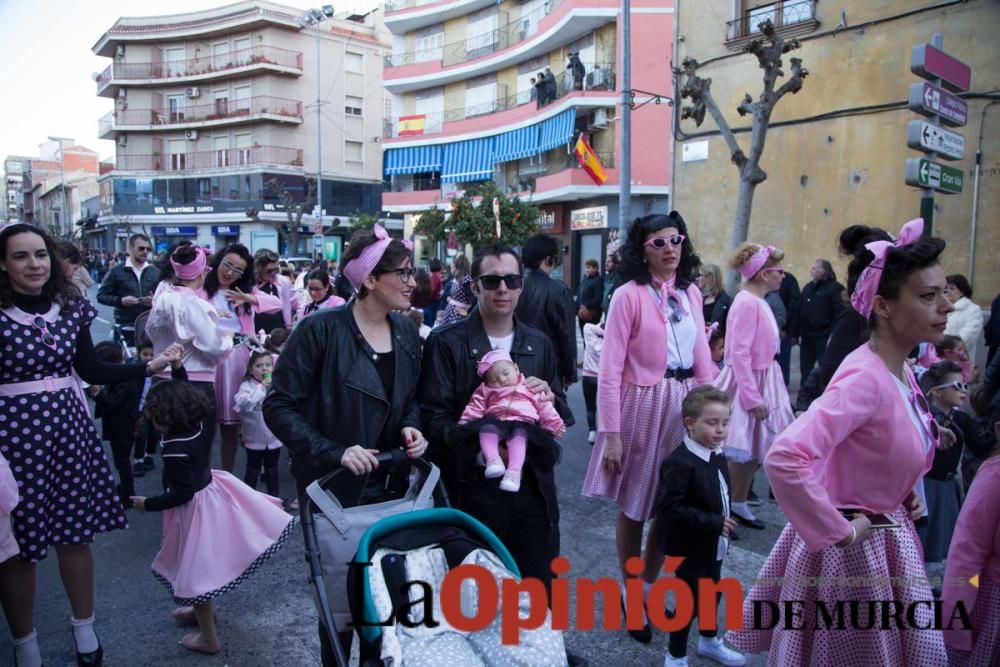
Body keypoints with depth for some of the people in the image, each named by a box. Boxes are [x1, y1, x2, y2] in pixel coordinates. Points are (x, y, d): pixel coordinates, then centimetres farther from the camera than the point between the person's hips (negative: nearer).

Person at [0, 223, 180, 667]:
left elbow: (91, 370, 9)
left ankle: (85, 629, 32)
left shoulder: (71, 306, 4)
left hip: (68, 428, 4)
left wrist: (149, 366, 5)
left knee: (75, 530, 13)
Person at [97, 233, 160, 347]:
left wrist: (155, 301, -10)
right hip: (126, 328, -2)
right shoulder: (116, 271, 1)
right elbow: (101, 296, 2)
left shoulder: (155, 272, 10)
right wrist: (121, 300, -15)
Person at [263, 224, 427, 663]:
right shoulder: (321, 330, -17)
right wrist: (333, 452, -24)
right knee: (339, 586, 12)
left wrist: (411, 428, -7)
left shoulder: (406, 332, 1)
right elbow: (278, 408, -16)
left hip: (389, 482, 5)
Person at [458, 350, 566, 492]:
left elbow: (544, 408, 20)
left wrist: (556, 424, 11)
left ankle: (514, 470, -51)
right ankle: (492, 459, -47)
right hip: (495, 420, 2)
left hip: (522, 422, -2)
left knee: (519, 434, -36)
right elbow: (475, 408, 14)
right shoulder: (486, 391, 25)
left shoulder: (530, 388, 24)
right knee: (487, 427, -33)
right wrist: (465, 423, -2)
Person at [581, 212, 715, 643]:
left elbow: (702, 358, 9)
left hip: (685, 405, 5)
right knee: (634, 507, 11)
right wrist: (610, 433, -16)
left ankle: (649, 588, 36)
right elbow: (610, 369, -14)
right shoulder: (628, 295, -11)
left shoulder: (691, 293, 6)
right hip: (642, 406, -5)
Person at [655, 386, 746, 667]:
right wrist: (713, 523, -29)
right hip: (690, 547, -8)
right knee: (689, 599, 4)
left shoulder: (718, 456, 0)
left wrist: (723, 524, 7)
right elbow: (669, 508, -32)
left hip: (713, 543, 8)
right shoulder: (679, 463, -28)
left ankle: (709, 640, 47)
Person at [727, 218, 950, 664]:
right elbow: (784, 459, -41)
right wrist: (838, 533, -28)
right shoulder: (866, 377, -28)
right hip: (851, 550, -9)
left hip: (886, 538, 9)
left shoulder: (900, 371, 0)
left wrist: (905, 493, 7)